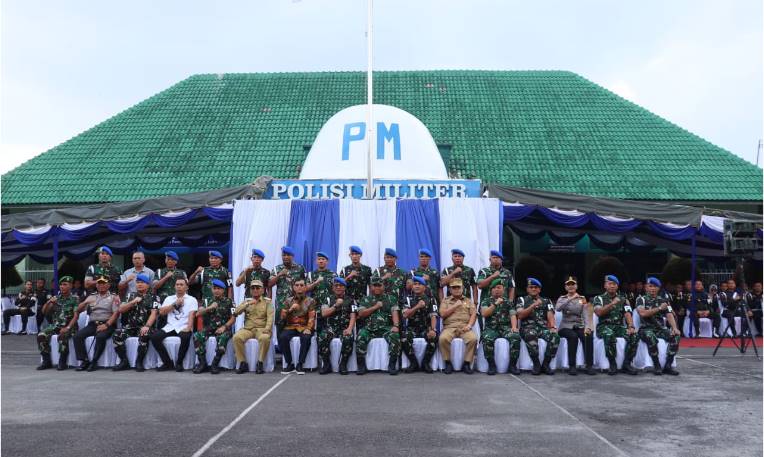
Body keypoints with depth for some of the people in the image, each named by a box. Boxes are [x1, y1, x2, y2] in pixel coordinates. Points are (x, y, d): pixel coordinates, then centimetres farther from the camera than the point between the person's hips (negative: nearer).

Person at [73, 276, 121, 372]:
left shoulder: (114, 297, 7)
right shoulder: (91, 297, 20)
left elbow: (116, 313, -5)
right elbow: (78, 310, 15)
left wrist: (106, 325, -19)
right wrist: (85, 302, -7)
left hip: (107, 324, -4)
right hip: (92, 324, 4)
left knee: (100, 337, -34)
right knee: (78, 336, -20)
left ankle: (94, 362, -23)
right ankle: (84, 361, -14)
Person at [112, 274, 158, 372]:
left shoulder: (152, 297, 5)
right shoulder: (130, 295, 17)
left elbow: (153, 313, -8)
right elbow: (121, 309, 8)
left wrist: (147, 326, -24)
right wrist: (133, 302, -7)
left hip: (144, 326, -4)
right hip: (130, 326, 4)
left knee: (144, 335, -36)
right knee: (116, 335, -24)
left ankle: (139, 362, -18)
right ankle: (124, 361, -9)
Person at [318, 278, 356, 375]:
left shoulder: (350, 300, 13)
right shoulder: (328, 299, 16)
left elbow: (353, 317, 3)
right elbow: (324, 313, 1)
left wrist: (349, 329, -15)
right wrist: (336, 305, -8)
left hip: (344, 328, -1)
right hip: (330, 327, 1)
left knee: (348, 339, -34)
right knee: (322, 338, -32)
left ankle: (343, 365, -15)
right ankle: (326, 365, -15)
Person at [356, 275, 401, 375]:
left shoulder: (391, 298, 15)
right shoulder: (365, 299, 18)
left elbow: (394, 313, 1)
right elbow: (361, 314, 4)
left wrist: (396, 325, -17)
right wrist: (375, 307, -3)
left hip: (386, 327, -1)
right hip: (369, 328, 1)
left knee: (395, 337, -31)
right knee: (360, 337, -29)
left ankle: (392, 365, -17)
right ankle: (361, 366, -14)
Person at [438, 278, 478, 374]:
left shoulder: (469, 301, 21)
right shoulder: (445, 300, 19)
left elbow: (473, 314, 7)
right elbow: (442, 314, 4)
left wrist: (469, 325, -12)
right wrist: (455, 306, 0)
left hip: (464, 327, 1)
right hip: (449, 327, -1)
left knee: (473, 339, -32)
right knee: (443, 338, -34)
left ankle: (467, 363, -15)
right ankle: (448, 363, -15)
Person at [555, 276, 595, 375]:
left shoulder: (582, 299, 10)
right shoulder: (562, 298, 7)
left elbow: (586, 314, -4)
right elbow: (558, 308, -17)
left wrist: (588, 327, -23)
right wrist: (570, 298, -26)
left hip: (579, 326, 2)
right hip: (566, 326, -2)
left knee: (589, 336, -30)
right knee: (573, 336, -35)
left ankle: (589, 365, -21)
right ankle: (572, 366, -27)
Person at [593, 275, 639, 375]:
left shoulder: (623, 299, 15)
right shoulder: (599, 298, 7)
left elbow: (628, 314, 0)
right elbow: (598, 312, -11)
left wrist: (631, 327, -19)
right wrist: (612, 304, -21)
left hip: (619, 326, 3)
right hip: (604, 326, -3)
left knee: (634, 336, -25)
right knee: (609, 336, -37)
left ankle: (626, 364, -13)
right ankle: (612, 365, -21)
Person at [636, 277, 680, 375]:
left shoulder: (663, 301, 14)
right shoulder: (641, 299, 3)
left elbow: (669, 315, 1)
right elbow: (643, 313, -15)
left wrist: (674, 328, -18)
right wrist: (659, 308, -11)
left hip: (660, 329, 4)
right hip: (646, 329, -4)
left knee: (676, 336, -24)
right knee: (651, 338, -37)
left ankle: (668, 366, -18)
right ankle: (657, 366, -21)